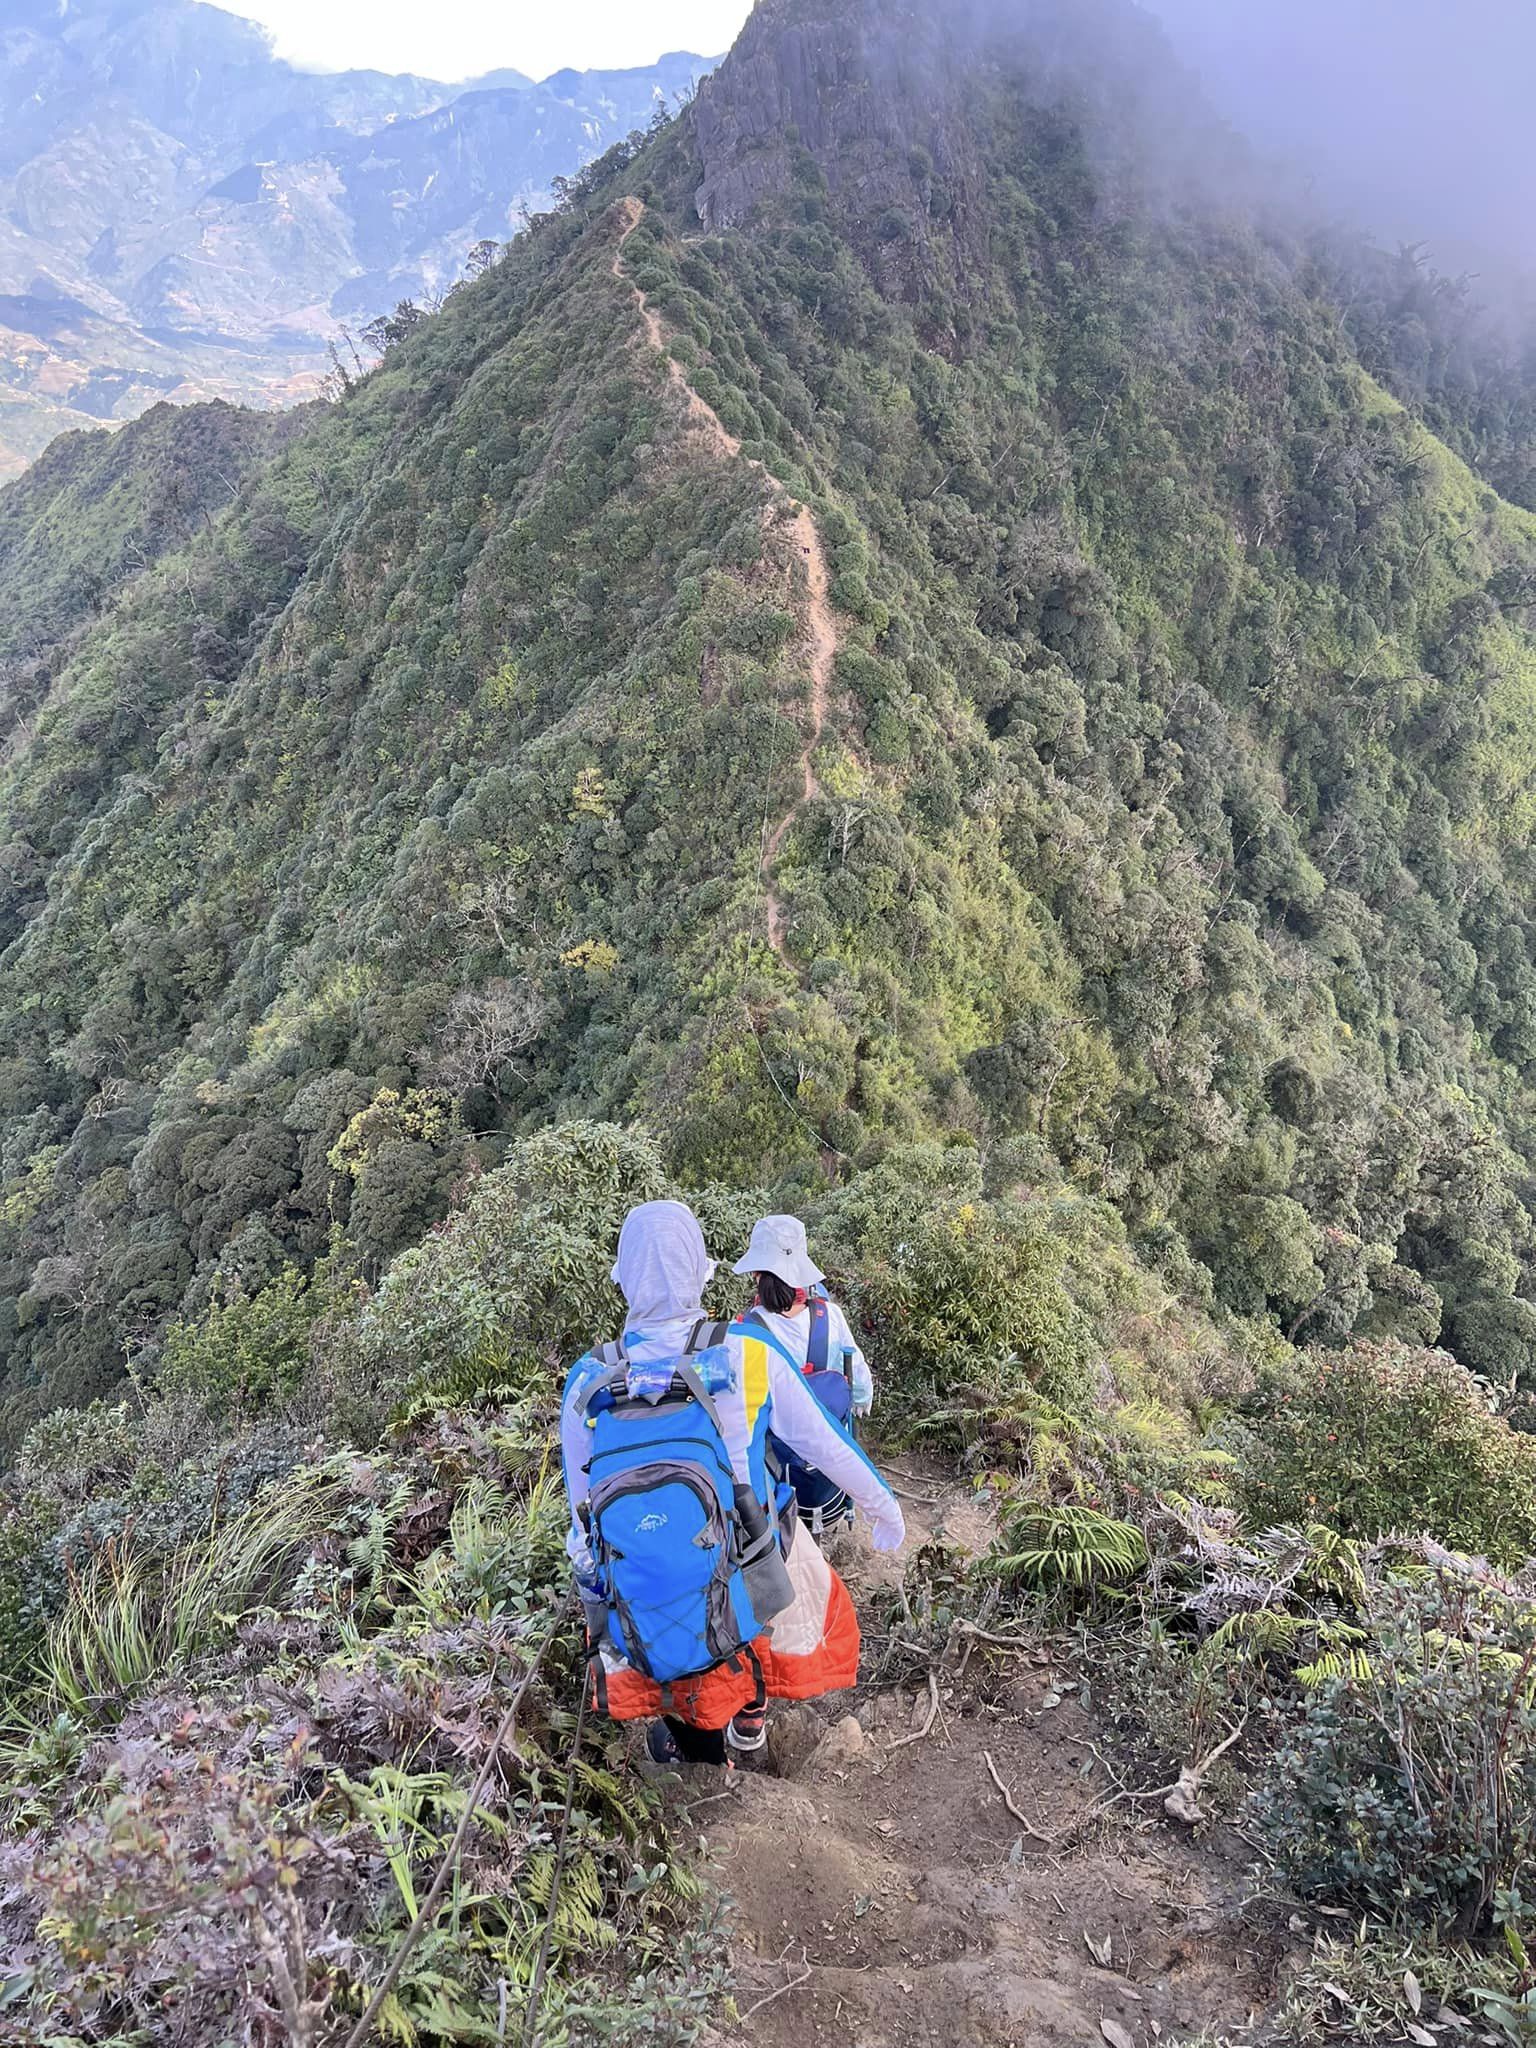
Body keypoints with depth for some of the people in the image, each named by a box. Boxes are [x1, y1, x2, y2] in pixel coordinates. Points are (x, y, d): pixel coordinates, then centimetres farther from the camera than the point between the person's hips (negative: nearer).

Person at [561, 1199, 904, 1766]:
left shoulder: (585, 1383, -12)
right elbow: (827, 1445, -4)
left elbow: (581, 1511, 3)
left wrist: (593, 1577, 23)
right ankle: (748, 1716, 46)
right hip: (751, 1604, -1)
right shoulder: (748, 1353, -18)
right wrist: (882, 1505, 14)